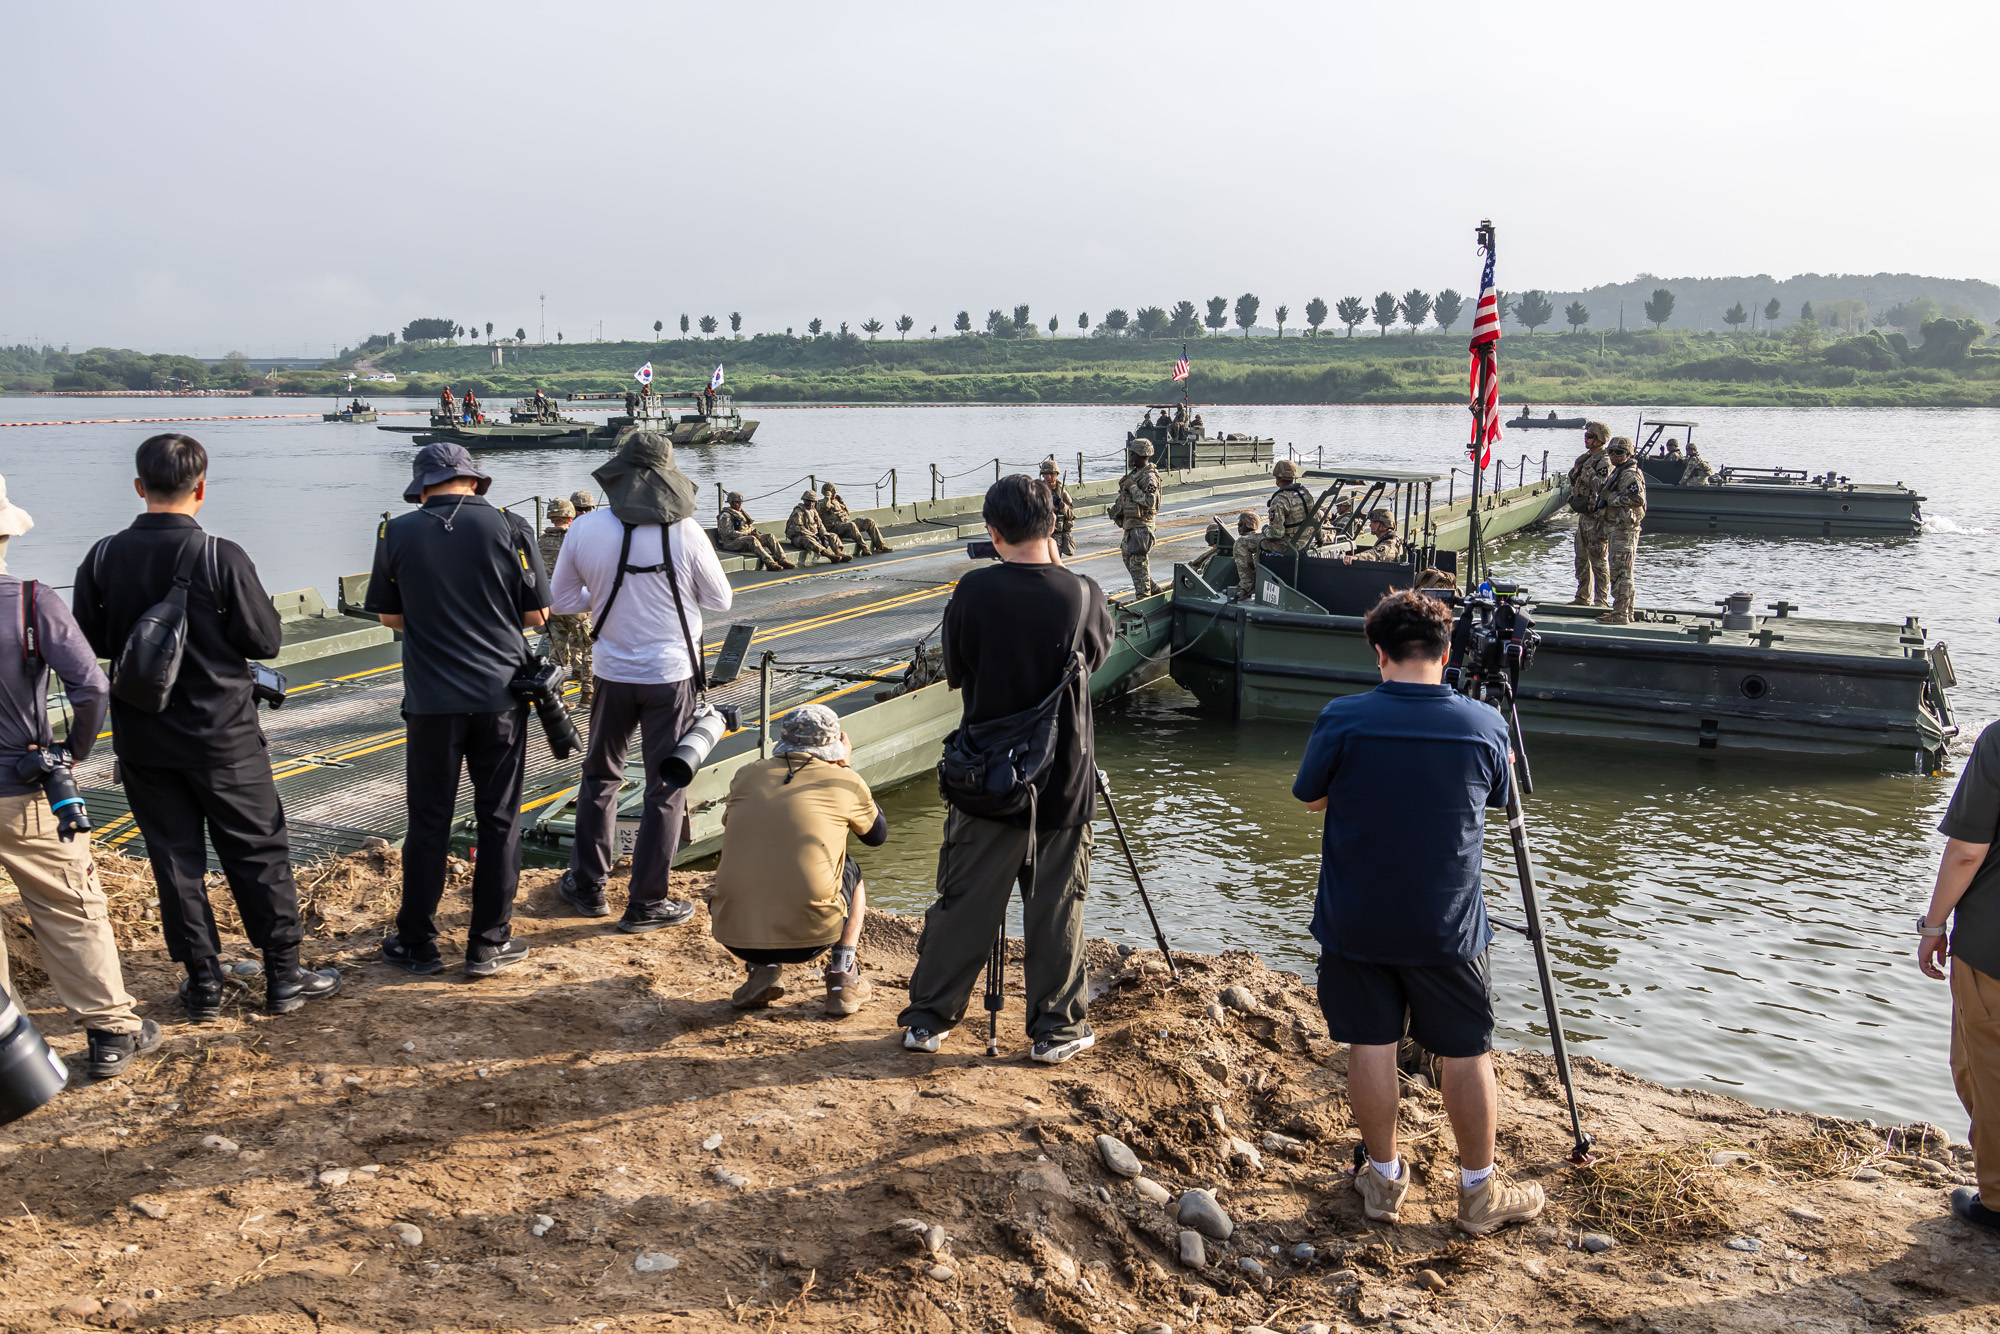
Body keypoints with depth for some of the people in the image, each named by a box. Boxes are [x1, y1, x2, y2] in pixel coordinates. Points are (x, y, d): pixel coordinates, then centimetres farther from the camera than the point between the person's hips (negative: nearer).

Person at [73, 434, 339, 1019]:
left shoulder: (102, 558, -5)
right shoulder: (220, 556, -15)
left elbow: (90, 642, 4)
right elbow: (265, 641, -12)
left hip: (141, 738, 3)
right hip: (222, 735, -3)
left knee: (174, 856, 11)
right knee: (259, 851, 8)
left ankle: (203, 985, 17)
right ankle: (284, 976, 14)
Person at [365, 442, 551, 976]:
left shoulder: (397, 533, -1)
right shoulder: (510, 529, -4)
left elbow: (390, 617, 7)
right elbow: (536, 616, -1)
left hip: (432, 698, 0)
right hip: (501, 695, 0)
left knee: (429, 822, 10)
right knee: (498, 819, 8)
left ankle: (416, 944, 19)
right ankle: (489, 945, 13)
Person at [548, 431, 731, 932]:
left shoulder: (585, 530, -7)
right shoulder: (685, 532, -13)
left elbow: (562, 600, 3)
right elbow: (720, 599, -2)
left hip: (613, 673, 2)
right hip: (671, 674, -2)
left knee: (600, 777, 20)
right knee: (666, 789, 7)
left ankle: (588, 886, 28)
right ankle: (646, 903, 12)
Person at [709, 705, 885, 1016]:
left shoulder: (746, 774, 10)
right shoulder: (844, 782, 5)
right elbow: (878, 835, 24)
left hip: (735, 936, 2)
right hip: (809, 937, -1)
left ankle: (762, 969, 15)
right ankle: (842, 976, 17)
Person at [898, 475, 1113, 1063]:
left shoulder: (975, 590, -10)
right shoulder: (1083, 593, -8)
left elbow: (954, 671, 2)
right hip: (1064, 779, 0)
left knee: (962, 903, 11)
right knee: (1057, 906, 10)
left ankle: (927, 1019, 20)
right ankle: (1057, 1029, 18)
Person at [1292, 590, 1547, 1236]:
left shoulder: (1343, 719, -14)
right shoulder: (1485, 725, -9)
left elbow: (1311, 798, 1)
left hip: (1355, 923, 0)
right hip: (1447, 928, 0)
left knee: (1371, 1044, 11)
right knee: (1466, 1052, 12)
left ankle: (1384, 1180, 23)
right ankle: (1480, 1191, 24)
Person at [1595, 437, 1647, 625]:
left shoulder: (1630, 475, -13)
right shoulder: (1617, 472, 18)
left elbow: (1638, 499, -25)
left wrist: (1612, 498, -18)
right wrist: (1603, 500, 12)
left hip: (1624, 530, -11)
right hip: (1616, 528, 11)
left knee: (1620, 571, -10)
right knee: (1620, 572, 14)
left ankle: (1620, 614, -10)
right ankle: (1627, 611, 21)